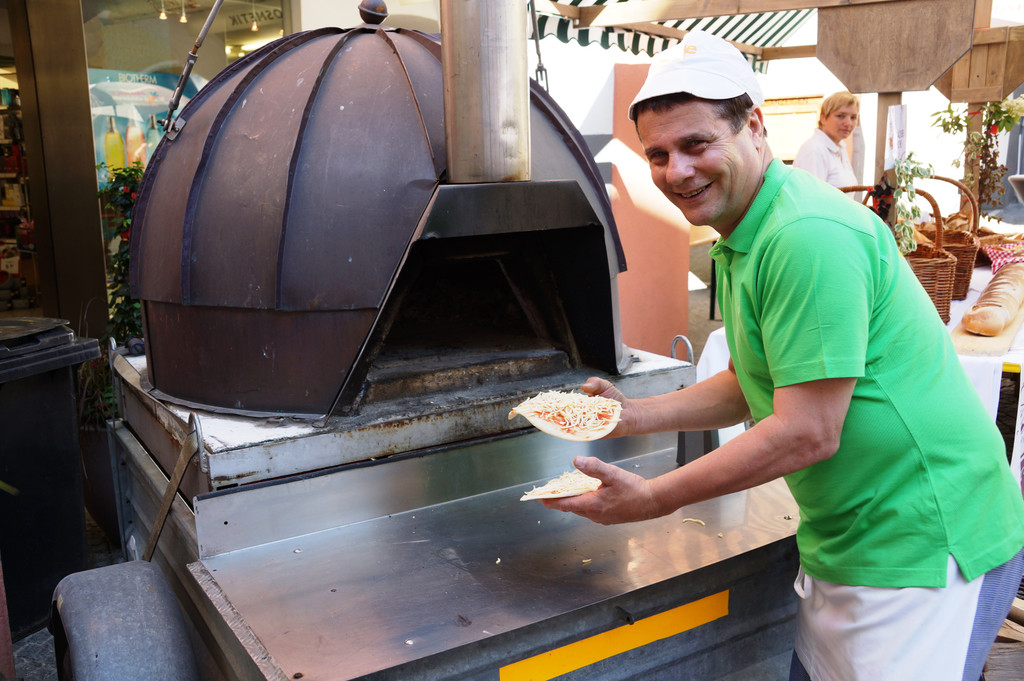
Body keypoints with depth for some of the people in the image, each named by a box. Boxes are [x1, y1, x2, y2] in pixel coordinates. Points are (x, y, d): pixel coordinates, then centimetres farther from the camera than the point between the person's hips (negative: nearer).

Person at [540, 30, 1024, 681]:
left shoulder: (809, 236, -25)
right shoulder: (743, 239, 8)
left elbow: (808, 433, -26)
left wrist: (654, 499, -18)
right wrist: (635, 415, 6)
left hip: (926, 547, -9)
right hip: (845, 546, 9)